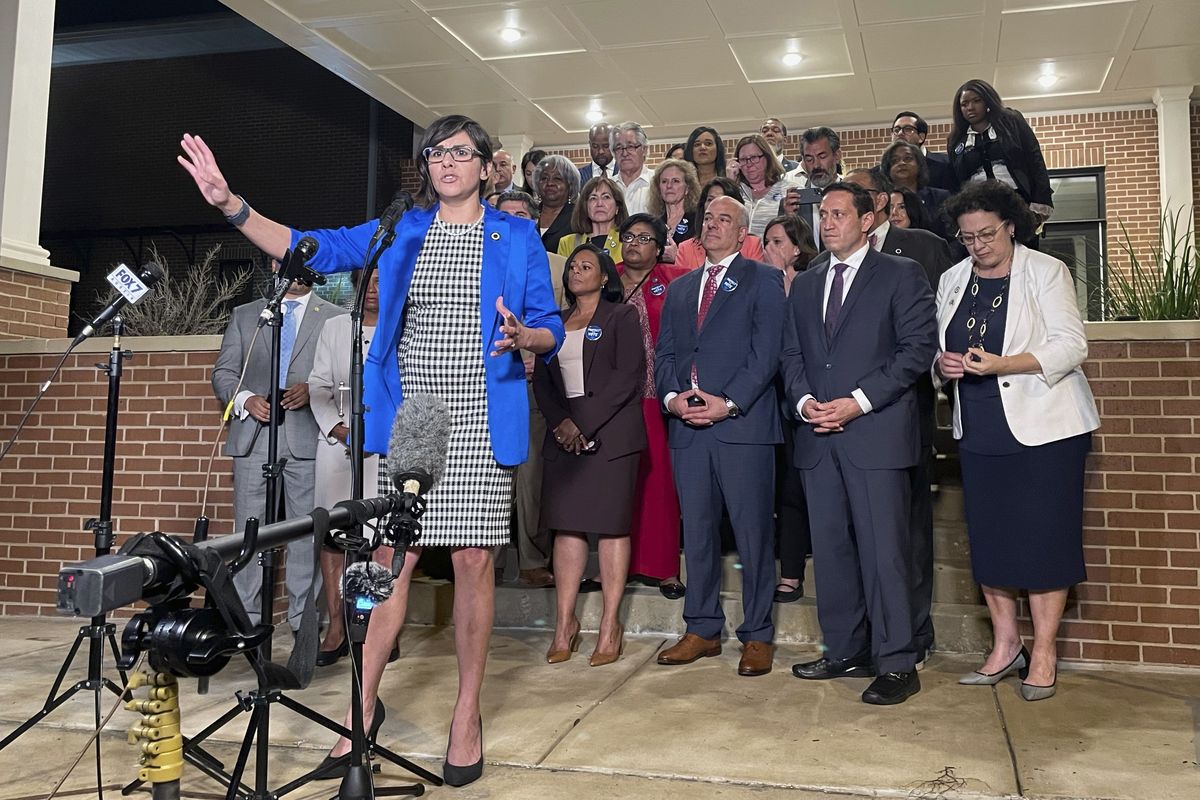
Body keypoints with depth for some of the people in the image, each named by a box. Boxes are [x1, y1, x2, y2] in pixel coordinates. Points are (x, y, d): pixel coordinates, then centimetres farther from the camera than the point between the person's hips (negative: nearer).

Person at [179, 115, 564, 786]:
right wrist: (230, 203, -5)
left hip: (481, 423, -2)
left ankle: (468, 713, 15)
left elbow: (551, 328, 6)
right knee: (391, 558, 3)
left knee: (474, 559, -1)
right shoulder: (397, 231, 13)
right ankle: (365, 705, 18)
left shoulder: (518, 237, 7)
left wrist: (522, 335, -17)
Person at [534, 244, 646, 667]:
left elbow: (628, 375, -7)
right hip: (563, 434, 5)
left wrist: (584, 424, -13)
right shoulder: (556, 322, 20)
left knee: (611, 523, -4)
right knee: (566, 524, 1)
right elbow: (542, 378, 13)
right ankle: (565, 622, 7)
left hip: (610, 432, -4)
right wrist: (561, 422, -5)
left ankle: (610, 625, 1)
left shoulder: (621, 316, 4)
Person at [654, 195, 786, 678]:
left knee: (753, 533, 0)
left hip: (743, 423, -5)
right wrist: (671, 397, -4)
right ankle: (702, 630, 20)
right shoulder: (679, 289, 22)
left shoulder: (763, 280, 5)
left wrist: (728, 403, -15)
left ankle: (757, 635, 10)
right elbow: (664, 353, 15)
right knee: (696, 532, 9)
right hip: (686, 425, 5)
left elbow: (766, 352, -6)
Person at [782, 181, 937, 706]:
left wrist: (858, 402, -13)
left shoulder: (901, 275, 3)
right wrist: (804, 401, -2)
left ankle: (896, 664, 5)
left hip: (876, 431, -5)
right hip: (818, 434, 6)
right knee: (830, 547, 9)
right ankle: (846, 652, 20)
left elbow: (918, 348, -6)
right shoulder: (804, 285, 19)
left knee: (883, 549, -5)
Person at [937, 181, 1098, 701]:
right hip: (979, 430, 5)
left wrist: (1002, 364, -24)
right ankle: (1005, 646, 19)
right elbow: (937, 347, 15)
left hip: (1043, 427, -4)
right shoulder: (952, 281, 12)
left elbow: (1070, 345, -11)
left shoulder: (1046, 272, -3)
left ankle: (1043, 653, 10)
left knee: (1043, 538, -2)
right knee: (987, 539, 6)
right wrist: (943, 362, -9)